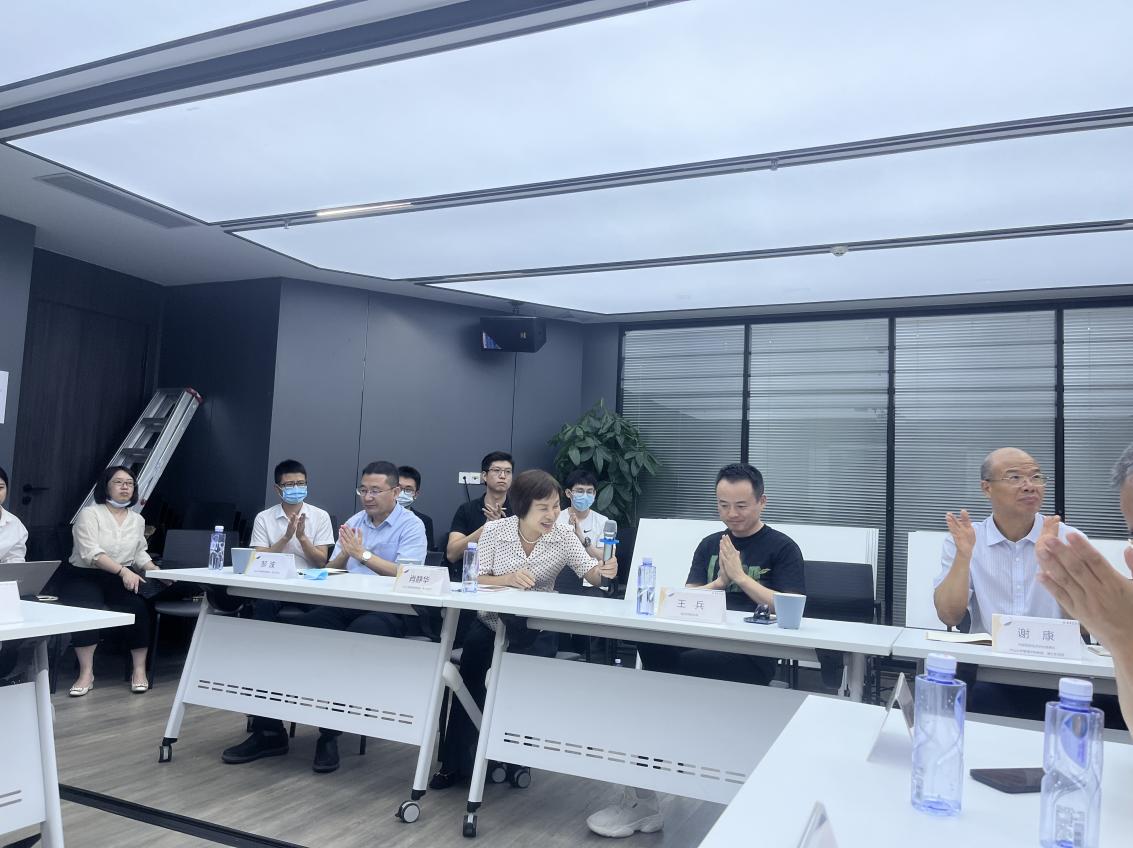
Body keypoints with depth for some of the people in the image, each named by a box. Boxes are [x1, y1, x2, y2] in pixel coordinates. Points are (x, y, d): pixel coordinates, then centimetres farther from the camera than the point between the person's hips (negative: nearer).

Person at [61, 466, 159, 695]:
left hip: (124, 578, 3)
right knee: (86, 609, -34)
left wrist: (155, 570, 3)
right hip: (84, 576, -3)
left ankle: (139, 670, -19)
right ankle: (86, 673, -22)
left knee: (137, 607, -27)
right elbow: (91, 553, -17)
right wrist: (122, 570, -28)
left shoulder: (137, 520, 13)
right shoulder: (90, 514, -4)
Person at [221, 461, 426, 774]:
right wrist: (345, 553, -6)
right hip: (343, 606, 6)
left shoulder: (411, 526, -1)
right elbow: (330, 570, 16)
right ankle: (269, 730, -6)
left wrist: (362, 554, -13)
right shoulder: (353, 522, 18)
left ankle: (329, 734, -16)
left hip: (387, 612, -6)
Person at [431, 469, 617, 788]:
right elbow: (475, 581, -13)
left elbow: (591, 575, -16)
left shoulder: (563, 535, -10)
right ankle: (454, 764, 11)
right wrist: (508, 579, -34)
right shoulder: (494, 530, -11)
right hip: (490, 625, 1)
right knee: (469, 687, -12)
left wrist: (604, 570, -42)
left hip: (536, 631, 0)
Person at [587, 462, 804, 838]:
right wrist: (719, 582, -4)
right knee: (651, 646, -30)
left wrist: (739, 576, -7)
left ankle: (641, 797, -14)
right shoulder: (709, 545, 21)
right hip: (705, 645, 4)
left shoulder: (782, 548, 6)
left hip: (752, 656, -4)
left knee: (664, 672, -29)